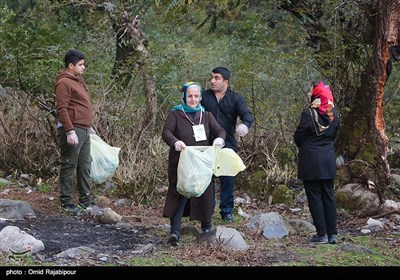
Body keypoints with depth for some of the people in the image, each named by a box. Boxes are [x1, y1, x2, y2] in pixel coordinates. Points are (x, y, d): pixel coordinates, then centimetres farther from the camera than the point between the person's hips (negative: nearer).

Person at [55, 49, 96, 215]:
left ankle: (85, 201, 19)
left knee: (85, 167, 12)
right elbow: (62, 109, -18)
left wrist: (89, 126, 25)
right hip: (72, 131, -10)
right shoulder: (64, 83, -12)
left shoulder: (78, 81, 18)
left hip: (84, 131, 10)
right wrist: (70, 131, -23)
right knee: (69, 167, -4)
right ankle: (66, 203, 1)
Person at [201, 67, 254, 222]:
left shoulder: (236, 99, 2)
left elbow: (247, 114, -11)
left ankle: (227, 210, 13)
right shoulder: (204, 96, 4)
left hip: (228, 145, 0)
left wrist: (245, 124, -35)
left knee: (228, 179, 4)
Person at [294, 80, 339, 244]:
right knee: (328, 195, 10)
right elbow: (334, 134, 11)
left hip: (310, 159, -5)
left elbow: (298, 136, -7)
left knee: (314, 196, 1)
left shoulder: (308, 114, -15)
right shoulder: (333, 113, 3)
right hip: (328, 158, 5)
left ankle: (322, 234, -1)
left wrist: (303, 147, 13)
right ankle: (332, 233, 10)